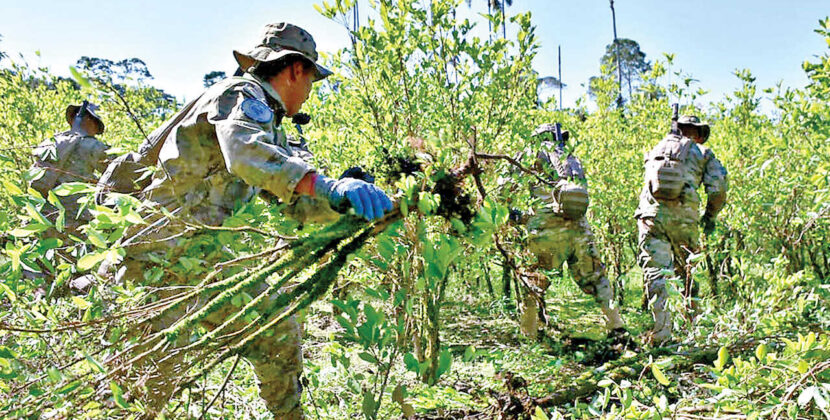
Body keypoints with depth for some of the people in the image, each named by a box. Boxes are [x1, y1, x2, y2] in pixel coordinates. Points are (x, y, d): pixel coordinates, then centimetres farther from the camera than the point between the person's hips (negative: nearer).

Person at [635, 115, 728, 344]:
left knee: (656, 272, -3)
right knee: (687, 272, 15)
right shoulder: (702, 153, 11)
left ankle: (662, 332, -11)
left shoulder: (656, 150, 20)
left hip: (651, 213, 1)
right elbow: (718, 188, 2)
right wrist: (710, 216, 14)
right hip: (683, 216, -1)